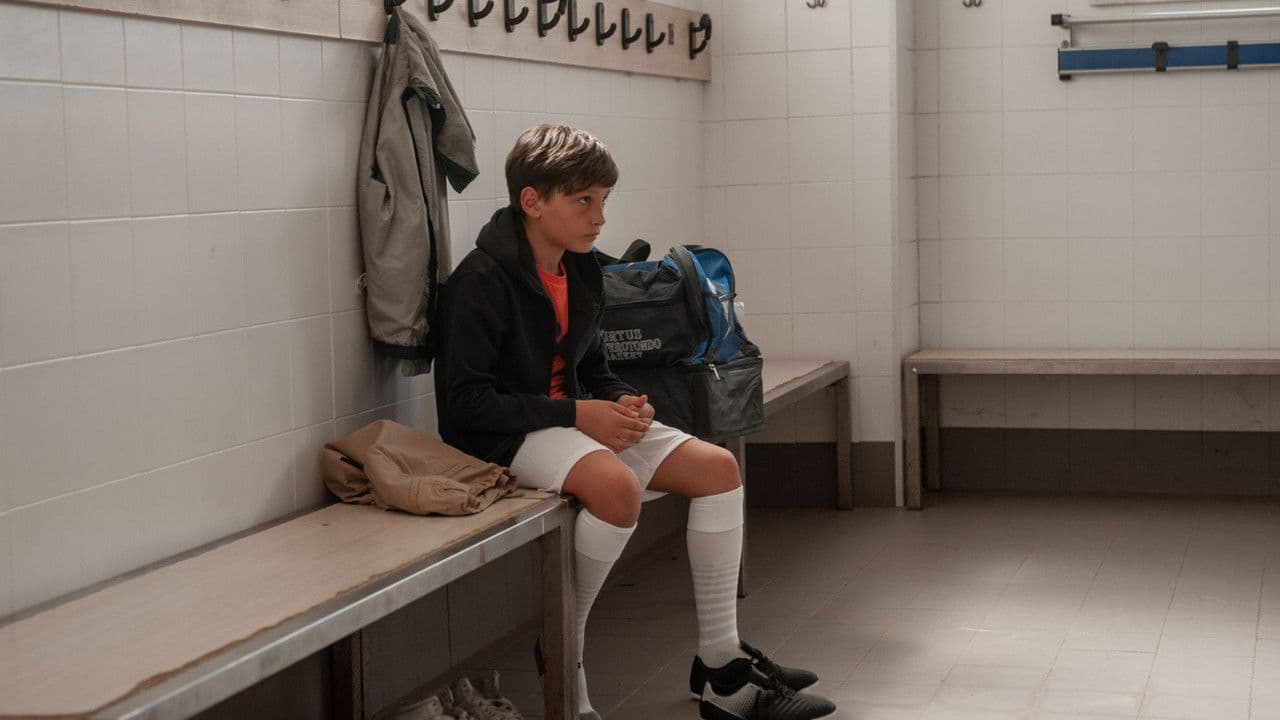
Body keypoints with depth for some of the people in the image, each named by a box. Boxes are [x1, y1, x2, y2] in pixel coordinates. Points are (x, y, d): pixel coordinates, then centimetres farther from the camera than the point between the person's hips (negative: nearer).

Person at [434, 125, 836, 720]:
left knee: (717, 467, -4)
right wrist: (576, 414, -22)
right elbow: (464, 402, -21)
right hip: (502, 434, -9)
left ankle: (720, 665, 0)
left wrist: (621, 403, -4)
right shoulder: (482, 280, -18)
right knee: (615, 483, -37)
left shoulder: (582, 269, 8)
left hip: (576, 418, 9)